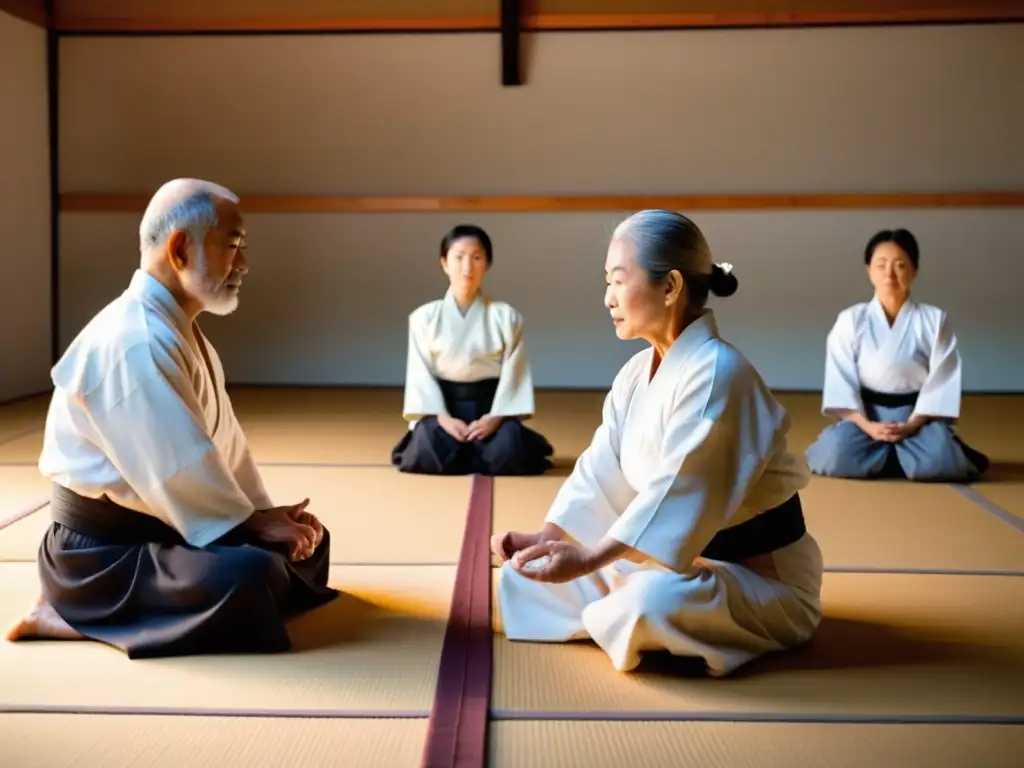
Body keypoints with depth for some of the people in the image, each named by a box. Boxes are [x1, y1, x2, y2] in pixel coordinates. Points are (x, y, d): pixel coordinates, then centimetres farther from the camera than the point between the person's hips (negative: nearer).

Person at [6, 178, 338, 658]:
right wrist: (253, 522, -12)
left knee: (304, 543, 11)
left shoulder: (177, 330, 11)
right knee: (250, 581, -31)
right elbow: (178, 469, -25)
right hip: (103, 548, -10)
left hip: (162, 521, 11)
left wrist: (263, 514, 2)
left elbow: (222, 440, 13)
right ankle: (75, 614, -9)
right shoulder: (134, 342, -24)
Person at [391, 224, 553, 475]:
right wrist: (442, 417, -17)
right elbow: (420, 374, -3)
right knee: (431, 455, -31)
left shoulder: (506, 317, 1)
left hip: (491, 406, 1)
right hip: (443, 406, 0)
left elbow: (513, 373, -3)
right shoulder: (424, 317, 0)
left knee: (507, 456, -29)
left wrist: (495, 417, -18)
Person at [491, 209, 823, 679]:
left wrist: (587, 561, -35)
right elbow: (603, 472, 2)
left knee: (652, 600, -40)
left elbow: (680, 493, -31)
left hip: (762, 576, -8)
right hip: (685, 557, 8)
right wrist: (543, 538, -12)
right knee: (528, 573, 1)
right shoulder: (636, 374, 5)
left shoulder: (715, 373, -25)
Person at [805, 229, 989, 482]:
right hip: (866, 414, 0)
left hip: (918, 415, 0)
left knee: (939, 457, -33)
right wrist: (866, 425, -19)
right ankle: (907, 455, -7)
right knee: (836, 453, -31)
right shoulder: (850, 319, -3)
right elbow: (840, 378, -5)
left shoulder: (935, 320, -3)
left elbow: (942, 379, -5)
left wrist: (912, 424, -17)